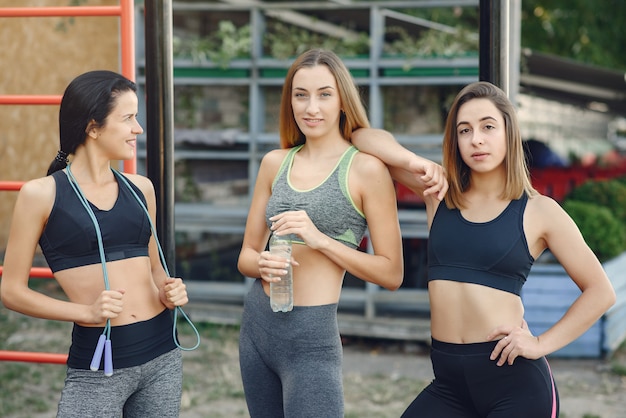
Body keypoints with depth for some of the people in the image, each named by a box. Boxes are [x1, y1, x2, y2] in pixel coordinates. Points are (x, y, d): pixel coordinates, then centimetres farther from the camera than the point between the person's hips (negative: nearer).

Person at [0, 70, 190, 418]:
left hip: (163, 356, 5)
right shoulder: (42, 194, -6)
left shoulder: (139, 188, 8)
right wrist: (88, 312, -16)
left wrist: (169, 292, 0)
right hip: (98, 367, -5)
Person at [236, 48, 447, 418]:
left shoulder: (365, 168, -8)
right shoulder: (275, 163, 7)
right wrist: (262, 264, -11)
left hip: (311, 337, -5)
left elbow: (391, 274, -9)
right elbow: (246, 254, 11)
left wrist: (320, 239, -19)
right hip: (257, 323, 6)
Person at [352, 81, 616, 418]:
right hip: (449, 380, 3)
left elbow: (600, 292, 2)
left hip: (514, 378, -3)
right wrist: (414, 162, -10)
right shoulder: (440, 193, 6)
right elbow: (367, 138, 7)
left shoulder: (538, 211, -2)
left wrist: (542, 344, -6)